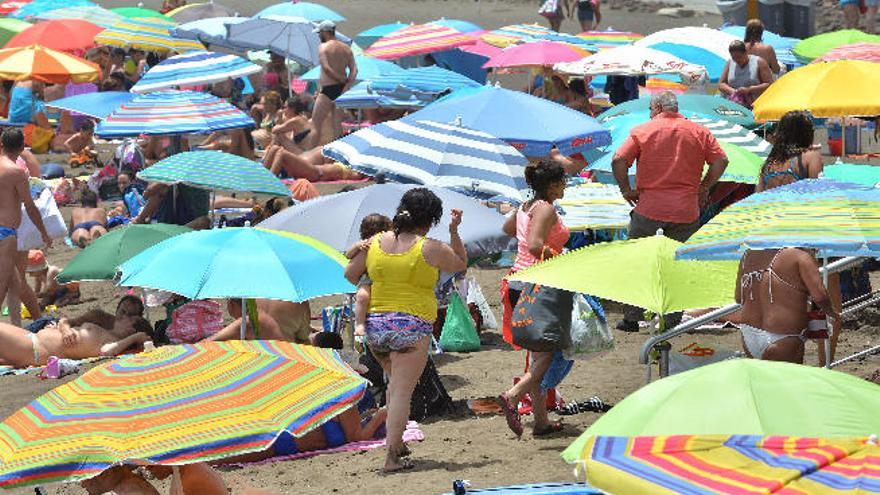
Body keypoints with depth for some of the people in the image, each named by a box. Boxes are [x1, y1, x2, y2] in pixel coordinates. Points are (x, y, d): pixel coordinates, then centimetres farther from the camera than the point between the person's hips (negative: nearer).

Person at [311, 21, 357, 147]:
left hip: (329, 89, -6)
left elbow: (326, 68, -19)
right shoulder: (346, 48, 12)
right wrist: (347, 83, -8)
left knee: (316, 123, -1)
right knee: (337, 124, 10)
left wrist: (342, 79, -14)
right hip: (342, 89, 6)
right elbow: (354, 69, 2)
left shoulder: (323, 47, -7)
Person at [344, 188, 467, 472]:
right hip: (411, 326, -5)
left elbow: (350, 274, 14)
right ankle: (391, 457, -11)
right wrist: (454, 232, 20)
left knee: (396, 382, 25)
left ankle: (396, 443, 24)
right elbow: (460, 264, 11)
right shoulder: (430, 249, -7)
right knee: (402, 392, -5)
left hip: (375, 326, 5)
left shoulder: (375, 243, 4)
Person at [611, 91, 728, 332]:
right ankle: (673, 320, 8)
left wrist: (626, 190, 0)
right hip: (686, 211, 2)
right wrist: (704, 188, 10)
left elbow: (618, 160, -10)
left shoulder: (642, 131, 0)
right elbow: (721, 160, 2)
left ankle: (632, 318, 8)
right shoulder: (699, 132, 7)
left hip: (649, 208, -2)